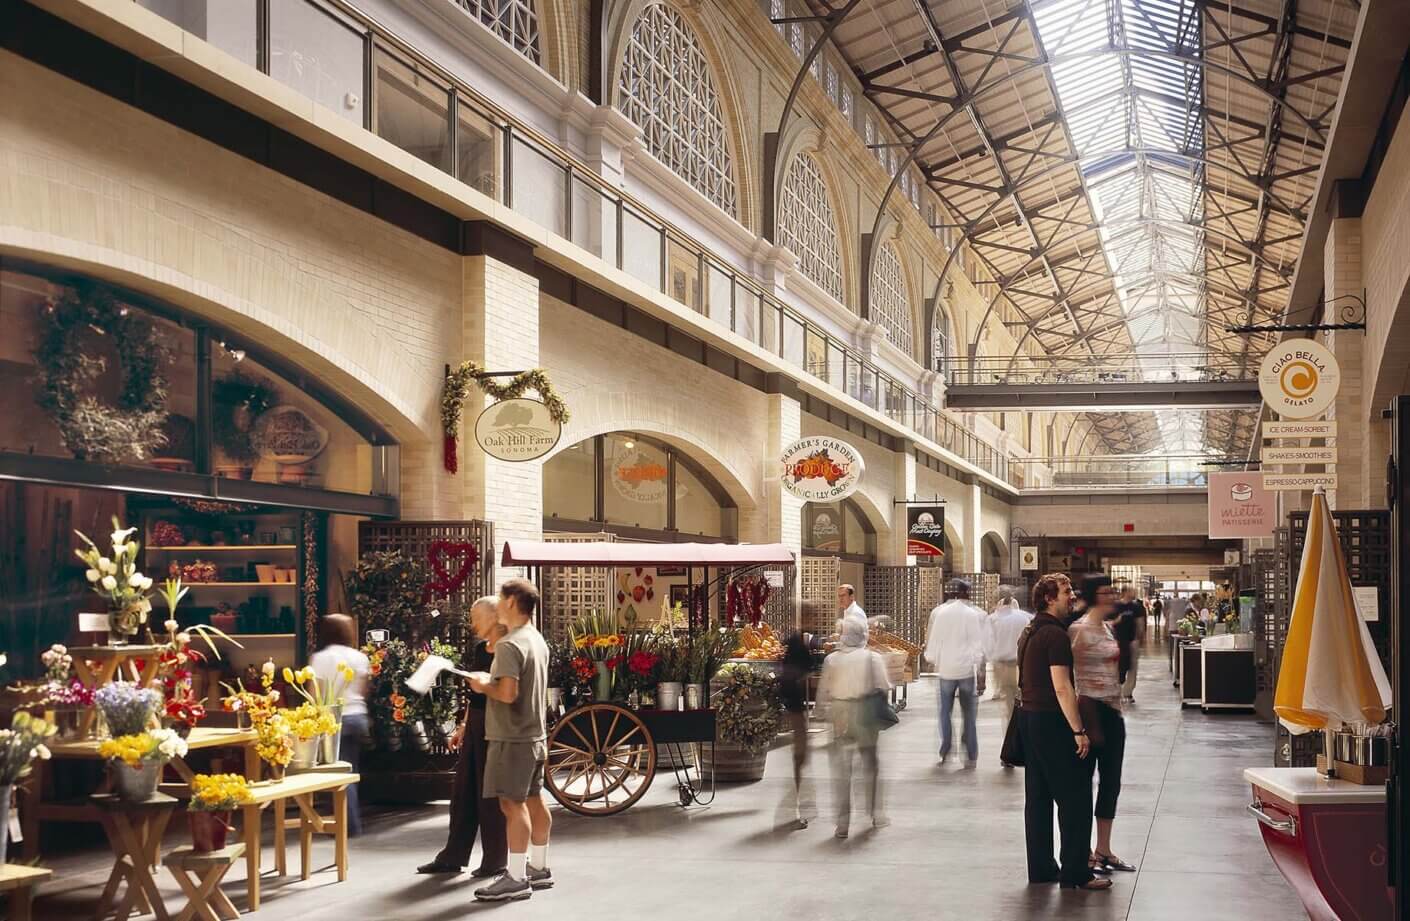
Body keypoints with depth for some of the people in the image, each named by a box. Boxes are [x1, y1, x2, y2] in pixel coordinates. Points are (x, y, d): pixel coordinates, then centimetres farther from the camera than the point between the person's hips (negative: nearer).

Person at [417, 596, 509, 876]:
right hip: (474, 724, 9)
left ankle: (495, 861, 11)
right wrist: (463, 726, 20)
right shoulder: (478, 649, 12)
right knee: (463, 791, 12)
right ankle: (453, 857, 20)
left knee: (490, 794, -1)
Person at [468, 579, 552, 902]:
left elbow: (508, 692, -27)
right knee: (533, 801, 15)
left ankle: (517, 878, -6)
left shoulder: (509, 644, -18)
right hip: (534, 734, 10)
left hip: (512, 738, -10)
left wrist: (483, 685, -9)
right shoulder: (537, 640, 11)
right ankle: (539, 868, 23)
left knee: (513, 803, -7)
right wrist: (492, 680, 15)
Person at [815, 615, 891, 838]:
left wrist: (822, 711, 13)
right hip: (865, 714, -1)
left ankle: (843, 822, 3)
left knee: (841, 769, 6)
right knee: (871, 764, 17)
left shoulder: (831, 660, -3)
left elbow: (823, 691, 1)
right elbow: (883, 687, -5)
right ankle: (875, 814, 24)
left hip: (840, 716, 1)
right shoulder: (872, 658, -7)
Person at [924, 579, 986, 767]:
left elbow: (932, 641, 3)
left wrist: (934, 660, 17)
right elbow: (979, 644, -3)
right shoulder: (975, 614, -6)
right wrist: (978, 668, 5)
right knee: (969, 715, 6)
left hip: (946, 669, 1)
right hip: (968, 669, -1)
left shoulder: (939, 613, -2)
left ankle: (945, 753, 6)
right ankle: (971, 757, 6)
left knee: (945, 713, 11)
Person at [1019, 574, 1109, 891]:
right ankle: (1075, 873, -2)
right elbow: (1062, 688, -21)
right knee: (1075, 797, -4)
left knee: (1038, 797, 11)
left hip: (1029, 716, 10)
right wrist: (1079, 730, -19)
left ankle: (1041, 868, 16)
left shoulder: (1030, 632, 14)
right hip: (1052, 722, -10)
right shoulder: (1055, 634, -16)